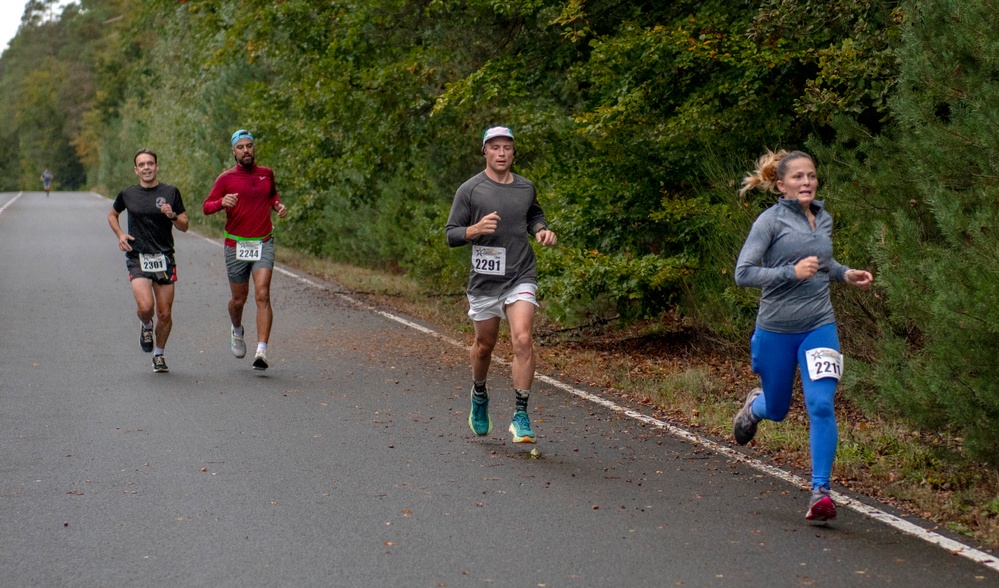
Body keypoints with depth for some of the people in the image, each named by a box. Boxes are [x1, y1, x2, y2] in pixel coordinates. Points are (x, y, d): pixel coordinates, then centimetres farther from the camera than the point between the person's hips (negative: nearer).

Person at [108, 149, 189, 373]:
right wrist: (119, 234, 5)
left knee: (165, 314, 2)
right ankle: (146, 326, 15)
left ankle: (159, 355, 24)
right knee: (145, 306, -21)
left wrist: (172, 216, -14)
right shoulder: (127, 194, 5)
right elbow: (112, 215, 23)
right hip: (137, 258, -1)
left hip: (164, 259, 1)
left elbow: (184, 226, 7)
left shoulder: (170, 192, 4)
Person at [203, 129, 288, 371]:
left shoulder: (266, 174, 8)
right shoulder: (226, 178, -2)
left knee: (262, 295, -15)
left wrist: (278, 205, 6)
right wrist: (222, 202, -22)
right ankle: (236, 331, 45)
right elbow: (206, 206, -1)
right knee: (239, 299, 10)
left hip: (263, 244, 1)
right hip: (236, 245, -1)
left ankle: (262, 351, -18)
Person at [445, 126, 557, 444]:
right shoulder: (469, 190, -2)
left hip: (521, 277, 1)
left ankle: (521, 415, -11)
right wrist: (476, 229, -21)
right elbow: (451, 235, -2)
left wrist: (542, 230, 6)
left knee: (522, 339, -17)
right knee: (484, 345, 12)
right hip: (484, 279, -1)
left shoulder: (526, 188, 7)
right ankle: (479, 396, 42)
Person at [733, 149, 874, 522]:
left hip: (819, 326, 3)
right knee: (777, 410, 14)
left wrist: (846, 274, 9)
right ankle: (753, 406, 52)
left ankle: (820, 491, -12)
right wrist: (792, 272, -25)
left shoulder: (824, 219, 9)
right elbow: (743, 274, -15)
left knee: (821, 404, -16)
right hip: (776, 329, -3)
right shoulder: (771, 221, -9)